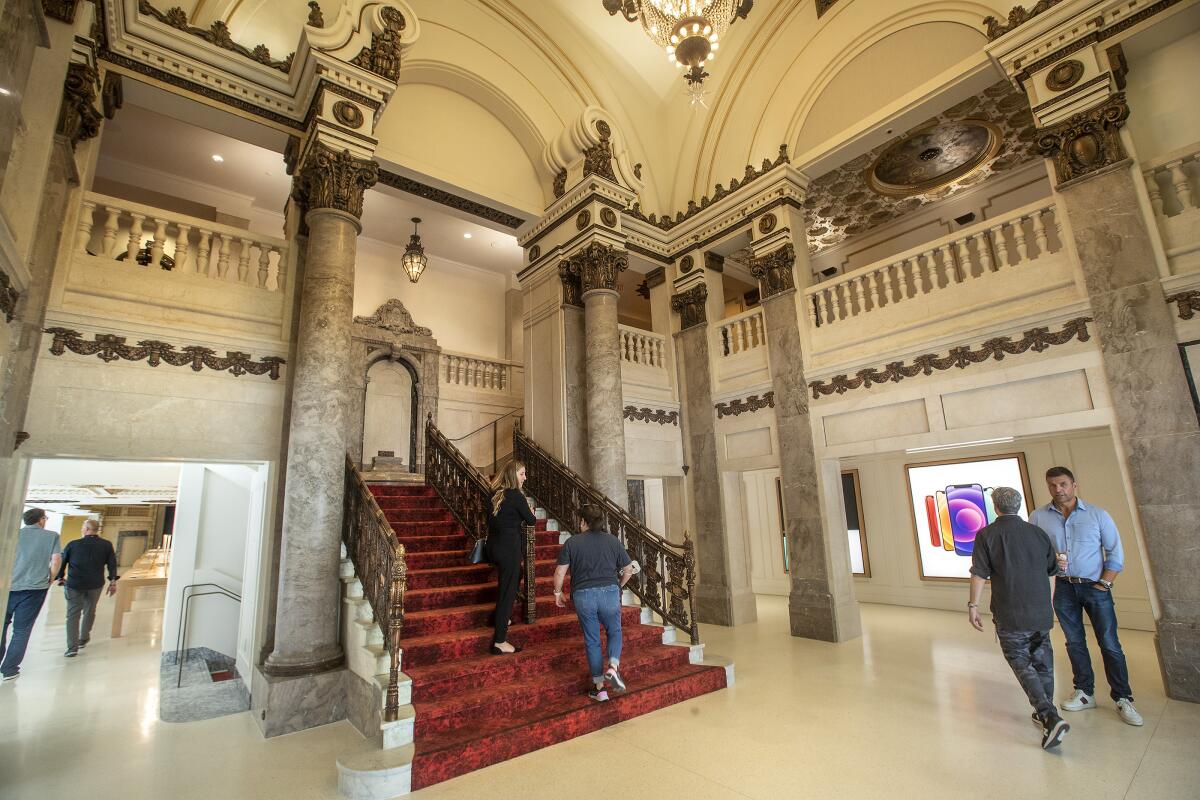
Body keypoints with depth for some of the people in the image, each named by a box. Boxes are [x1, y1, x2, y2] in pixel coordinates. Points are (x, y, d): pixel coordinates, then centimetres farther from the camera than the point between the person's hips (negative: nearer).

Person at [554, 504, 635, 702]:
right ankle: (613, 668, -2)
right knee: (614, 632, 21)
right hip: (609, 593, 1)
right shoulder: (612, 540, 4)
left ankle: (599, 687, 17)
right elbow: (628, 569, 8)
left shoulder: (572, 542, 0)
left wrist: (558, 593, 12)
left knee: (592, 641, 13)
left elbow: (560, 572, -3)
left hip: (583, 596, 0)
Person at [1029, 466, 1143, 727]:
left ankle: (1123, 699, 16)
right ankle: (1085, 694, 25)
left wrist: (1105, 584, -7)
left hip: (1095, 587, -1)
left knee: (1110, 644, 2)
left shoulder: (1097, 514, -4)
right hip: (1064, 588, 2)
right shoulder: (1038, 517, -2)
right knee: (1074, 643, 12)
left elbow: (1115, 552, -1)